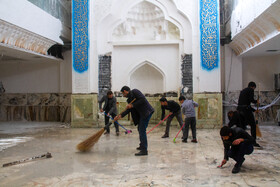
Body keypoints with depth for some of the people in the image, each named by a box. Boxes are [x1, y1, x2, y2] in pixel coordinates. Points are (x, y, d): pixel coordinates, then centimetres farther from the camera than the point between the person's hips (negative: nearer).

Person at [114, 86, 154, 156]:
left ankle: (144, 150, -9)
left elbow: (143, 99, -19)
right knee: (140, 129, 20)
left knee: (142, 130, -11)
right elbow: (128, 109, 12)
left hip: (146, 112, -10)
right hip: (141, 114, 10)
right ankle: (142, 146, 35)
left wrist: (132, 105, -17)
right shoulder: (130, 98, 17)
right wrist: (120, 115, 1)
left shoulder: (135, 91, -8)